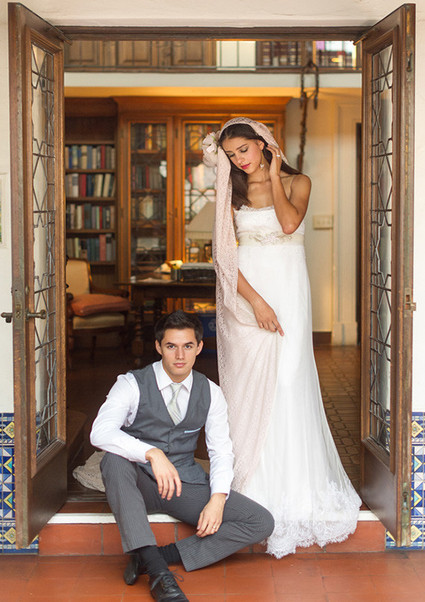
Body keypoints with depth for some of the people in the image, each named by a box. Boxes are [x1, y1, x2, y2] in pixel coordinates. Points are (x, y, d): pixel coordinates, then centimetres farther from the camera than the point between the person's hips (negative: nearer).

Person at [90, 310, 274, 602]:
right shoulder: (132, 385, -9)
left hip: (185, 482, 3)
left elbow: (221, 451, 1)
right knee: (113, 460, -38)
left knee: (262, 523, -15)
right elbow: (100, 433, -25)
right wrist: (152, 453, -40)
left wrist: (218, 498, -17)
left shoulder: (211, 393, 3)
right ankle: (157, 571, -41)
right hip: (139, 481, -3)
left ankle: (158, 556, -22)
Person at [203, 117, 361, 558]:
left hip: (287, 291, -1)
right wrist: (255, 301, -13)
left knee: (288, 383, -5)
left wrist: (273, 176, -4)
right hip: (245, 293, 1)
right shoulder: (231, 192, 8)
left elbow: (289, 224, -15)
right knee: (249, 385, -1)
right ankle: (252, 485, 9)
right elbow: (226, 254, -2)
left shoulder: (297, 183, 6)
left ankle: (293, 489, 5)